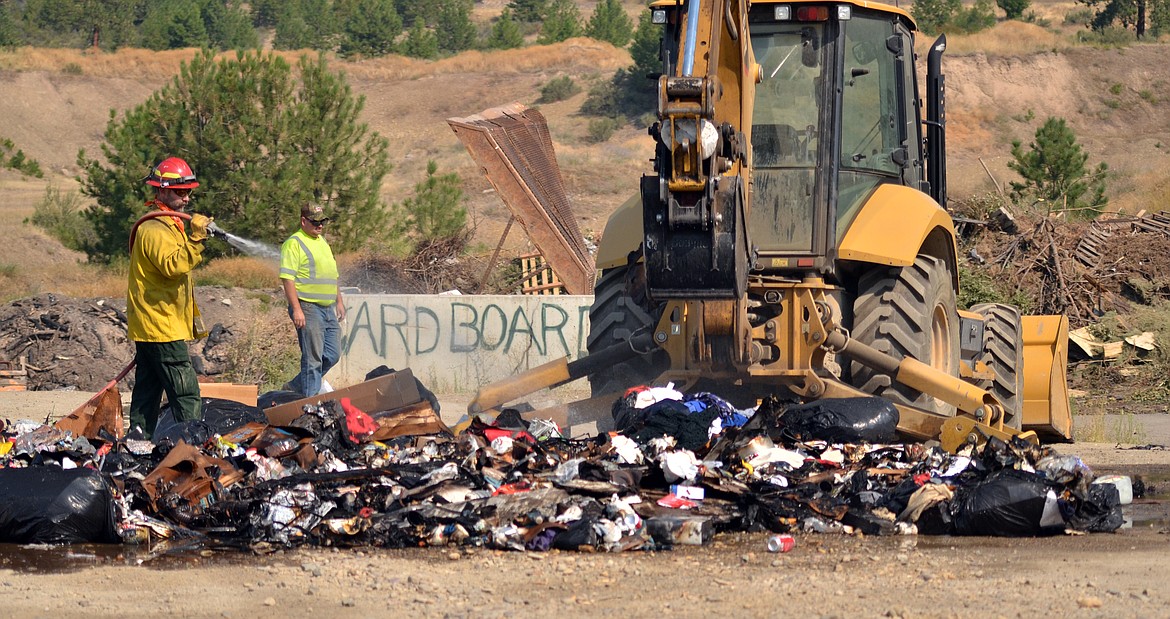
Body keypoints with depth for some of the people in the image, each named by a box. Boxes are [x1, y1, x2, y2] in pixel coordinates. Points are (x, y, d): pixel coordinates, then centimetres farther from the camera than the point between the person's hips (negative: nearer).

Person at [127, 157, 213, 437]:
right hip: (162, 328, -11)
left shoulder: (170, 224, 20)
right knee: (186, 393, -13)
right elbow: (174, 265, -30)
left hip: (149, 328, 11)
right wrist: (194, 238, -37)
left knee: (147, 393, 10)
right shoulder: (155, 229, -14)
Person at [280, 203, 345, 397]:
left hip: (328, 309, 9)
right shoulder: (294, 243, -7)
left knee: (332, 355, 9)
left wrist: (339, 301, 24)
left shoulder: (322, 242, 20)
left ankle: (296, 387, 21)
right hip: (308, 308, -9)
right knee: (313, 358, -7)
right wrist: (296, 309, -21)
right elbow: (287, 278, -15)